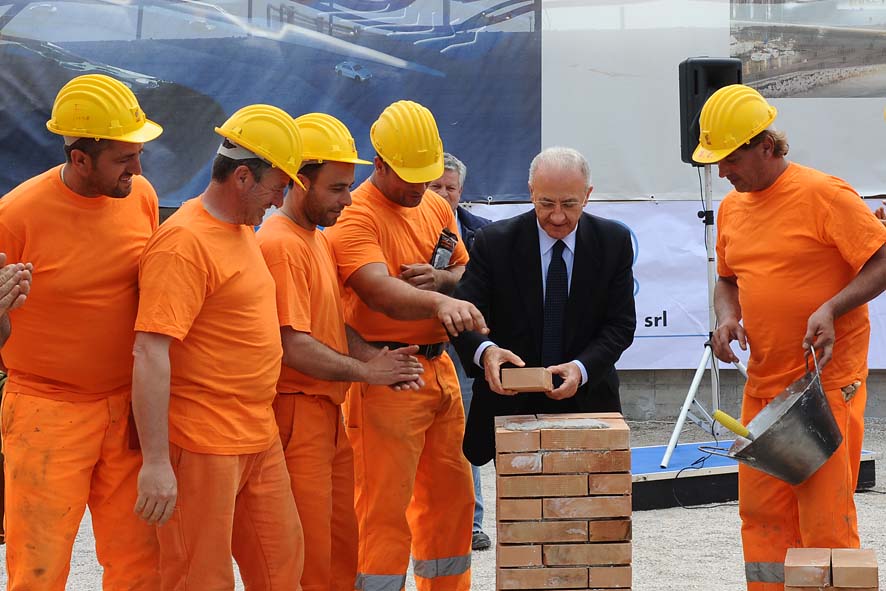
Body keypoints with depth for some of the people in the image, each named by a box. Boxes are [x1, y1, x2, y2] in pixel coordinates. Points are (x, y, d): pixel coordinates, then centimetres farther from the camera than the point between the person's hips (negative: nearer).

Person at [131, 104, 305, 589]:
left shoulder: (243, 230, 14)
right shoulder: (184, 243, -16)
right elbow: (151, 354, -22)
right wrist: (156, 462, -25)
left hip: (260, 439, 9)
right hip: (203, 448, -9)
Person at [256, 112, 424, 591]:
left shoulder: (318, 240, 16)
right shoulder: (280, 244, -16)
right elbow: (292, 345, -21)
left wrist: (373, 356, -1)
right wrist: (366, 371, -12)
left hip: (327, 410, 10)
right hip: (296, 412, -10)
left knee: (343, 543, 14)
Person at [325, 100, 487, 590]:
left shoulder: (435, 206, 12)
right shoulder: (357, 216, -14)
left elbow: (466, 272, 19)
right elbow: (382, 291, -29)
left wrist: (442, 278, -4)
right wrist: (439, 302, -46)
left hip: (438, 367, 8)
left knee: (450, 495, 16)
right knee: (385, 505, -7)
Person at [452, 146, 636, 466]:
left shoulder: (614, 241, -3)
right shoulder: (494, 241, -8)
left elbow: (620, 324, -4)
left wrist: (582, 368, -23)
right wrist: (485, 351, -34)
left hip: (586, 401, 1)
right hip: (510, 402, -1)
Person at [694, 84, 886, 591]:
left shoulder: (824, 195, -11)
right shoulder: (732, 208, 11)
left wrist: (831, 309, -23)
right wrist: (727, 317, 2)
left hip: (828, 382, -7)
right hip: (763, 385, 7)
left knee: (825, 519, -7)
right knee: (762, 512, 7)